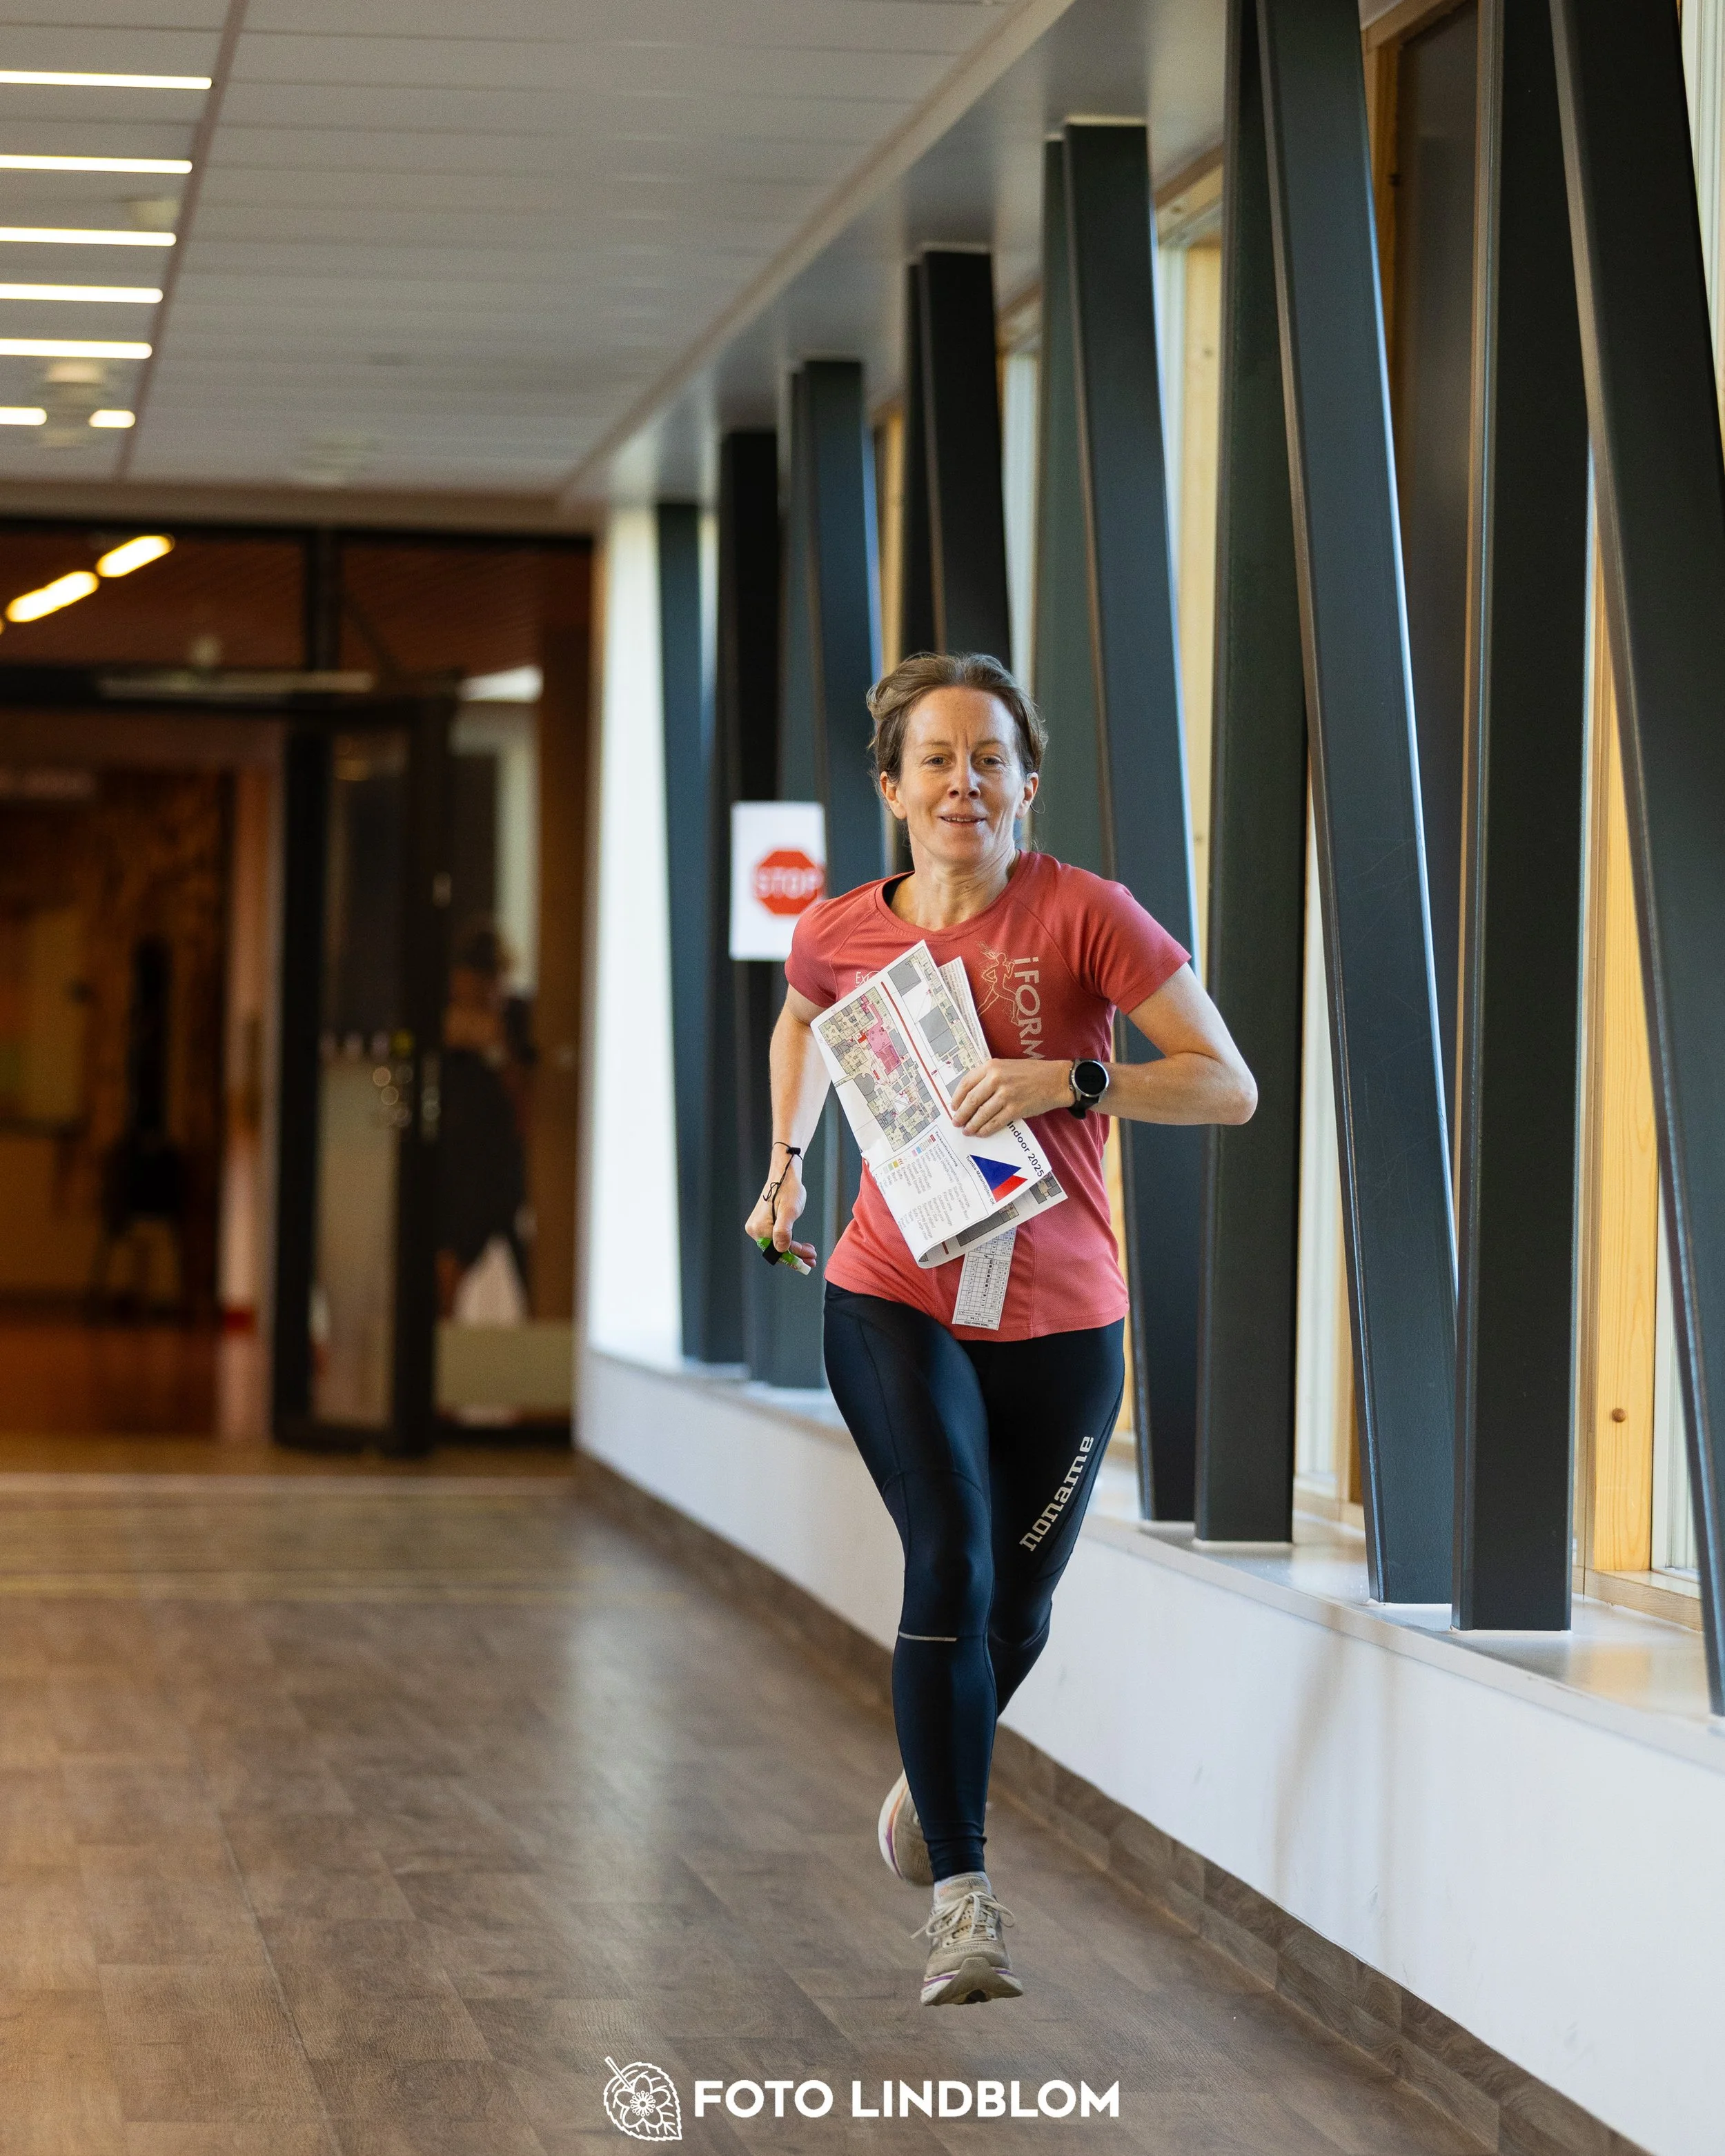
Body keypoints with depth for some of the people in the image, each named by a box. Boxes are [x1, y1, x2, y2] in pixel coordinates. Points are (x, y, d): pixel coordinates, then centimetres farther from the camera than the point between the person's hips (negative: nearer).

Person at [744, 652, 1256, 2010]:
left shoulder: (1084, 915, -11)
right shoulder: (844, 935, -1)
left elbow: (1230, 1086, -15)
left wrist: (1068, 1080, -27)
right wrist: (788, 1160, 14)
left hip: (1061, 1320, 0)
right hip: (896, 1302, 0)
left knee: (1015, 1609, 13)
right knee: (951, 1566, -19)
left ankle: (933, 1781, 46)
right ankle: (961, 1897, -17)